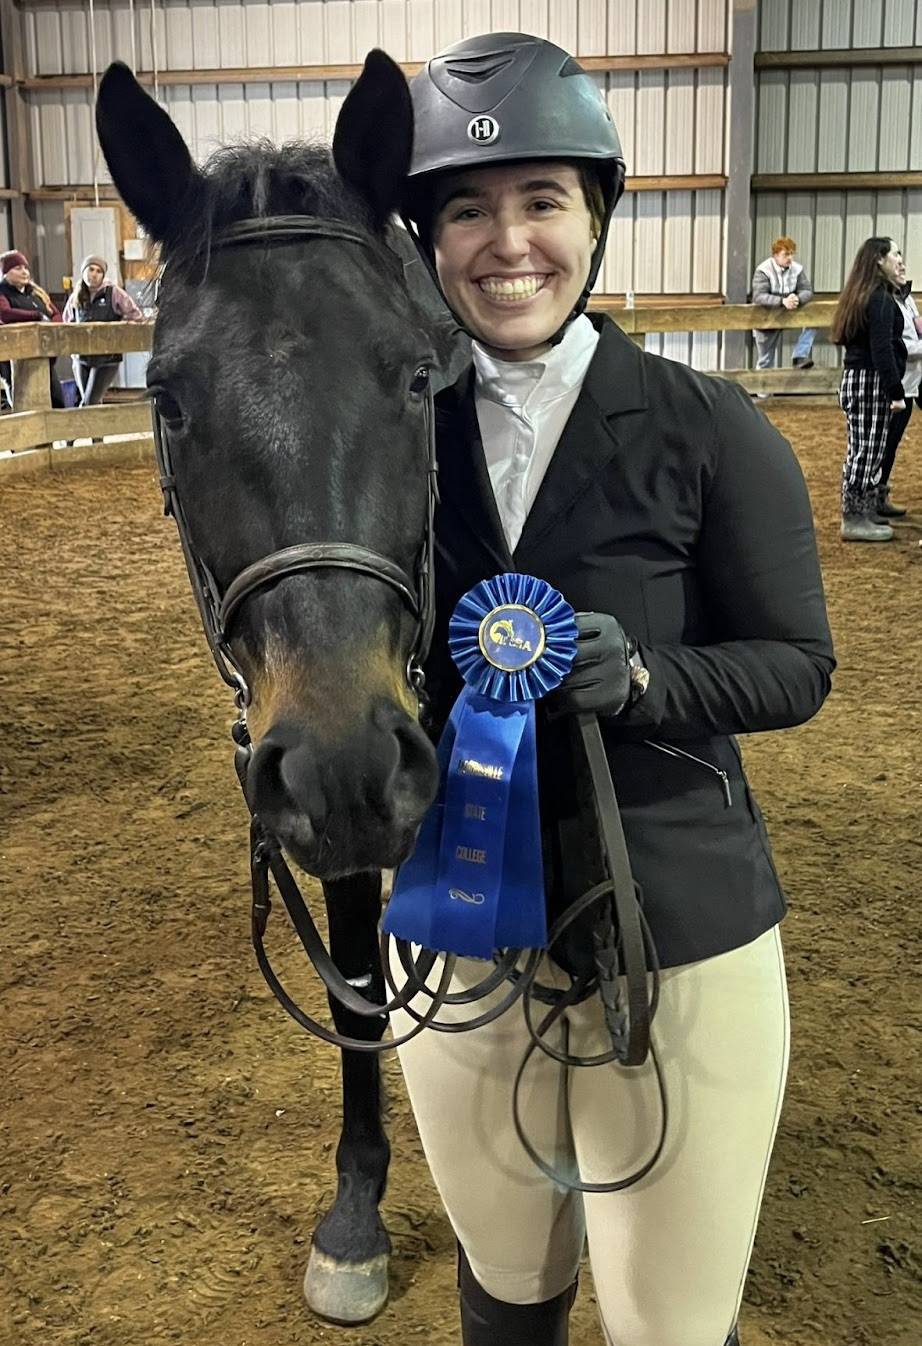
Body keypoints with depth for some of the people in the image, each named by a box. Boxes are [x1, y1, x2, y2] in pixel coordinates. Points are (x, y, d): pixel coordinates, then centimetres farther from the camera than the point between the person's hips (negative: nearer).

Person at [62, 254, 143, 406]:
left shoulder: (114, 293, -4)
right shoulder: (75, 298, 7)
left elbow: (136, 316, -6)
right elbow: (66, 324, 22)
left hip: (107, 358, -4)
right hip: (81, 359, 4)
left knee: (89, 404, -13)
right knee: (91, 403, 7)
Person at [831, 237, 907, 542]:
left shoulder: (860, 296, 14)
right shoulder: (881, 299, -15)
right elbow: (882, 350, -20)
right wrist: (896, 392, -20)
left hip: (855, 378, 10)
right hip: (872, 382, -10)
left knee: (862, 449, 13)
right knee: (869, 450, -5)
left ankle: (860, 514, 19)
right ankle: (856, 520, -1)